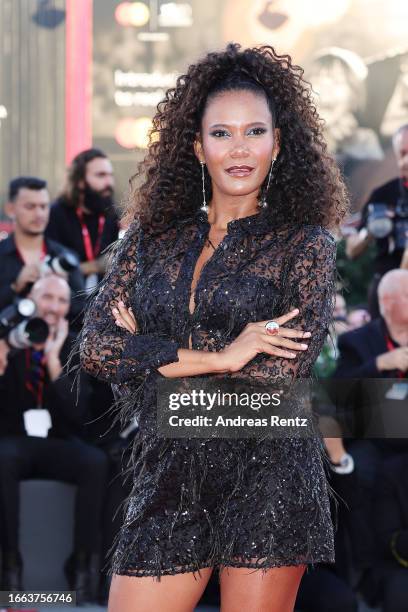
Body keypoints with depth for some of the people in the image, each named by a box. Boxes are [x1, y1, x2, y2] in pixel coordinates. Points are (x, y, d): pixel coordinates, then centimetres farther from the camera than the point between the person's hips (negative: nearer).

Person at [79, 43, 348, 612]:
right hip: (167, 476, 3)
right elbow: (95, 347, -2)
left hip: (267, 475, -3)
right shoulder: (152, 236, 9)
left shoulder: (305, 244, 0)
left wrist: (149, 352, -6)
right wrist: (217, 357, -11)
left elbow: (277, 380, -10)